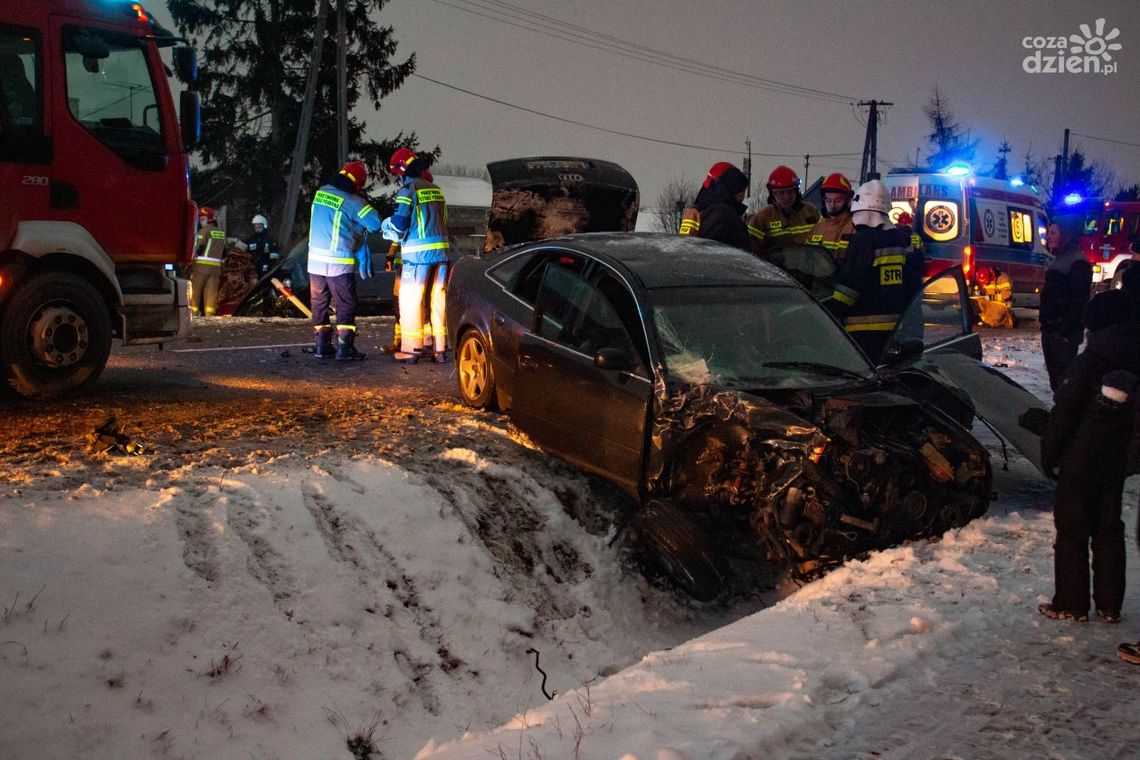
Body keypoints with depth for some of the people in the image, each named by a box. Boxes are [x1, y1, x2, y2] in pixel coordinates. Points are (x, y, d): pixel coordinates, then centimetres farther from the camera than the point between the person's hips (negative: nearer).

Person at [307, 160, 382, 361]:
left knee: (319, 303, 13)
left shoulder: (321, 193, 4)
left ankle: (322, 346, 17)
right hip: (339, 263, -6)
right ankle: (344, 348, 0)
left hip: (316, 259, 6)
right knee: (346, 306, 3)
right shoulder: (352, 201, -14)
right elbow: (375, 224, -15)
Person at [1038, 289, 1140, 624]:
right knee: (1109, 529, 14)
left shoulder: (1089, 362, -17)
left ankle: (1071, 604, 8)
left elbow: (1063, 413, -15)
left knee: (1072, 530, 3)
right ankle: (1110, 605, 20)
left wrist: (1048, 453, -6)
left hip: (1080, 461, -6)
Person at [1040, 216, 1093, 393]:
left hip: (1064, 332, -10)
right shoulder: (1058, 260, 17)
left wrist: (1068, 331, -22)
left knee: (1064, 377, -7)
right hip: (1050, 329, 10)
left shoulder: (1078, 263, -13)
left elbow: (1078, 301, -19)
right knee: (1053, 373, 14)